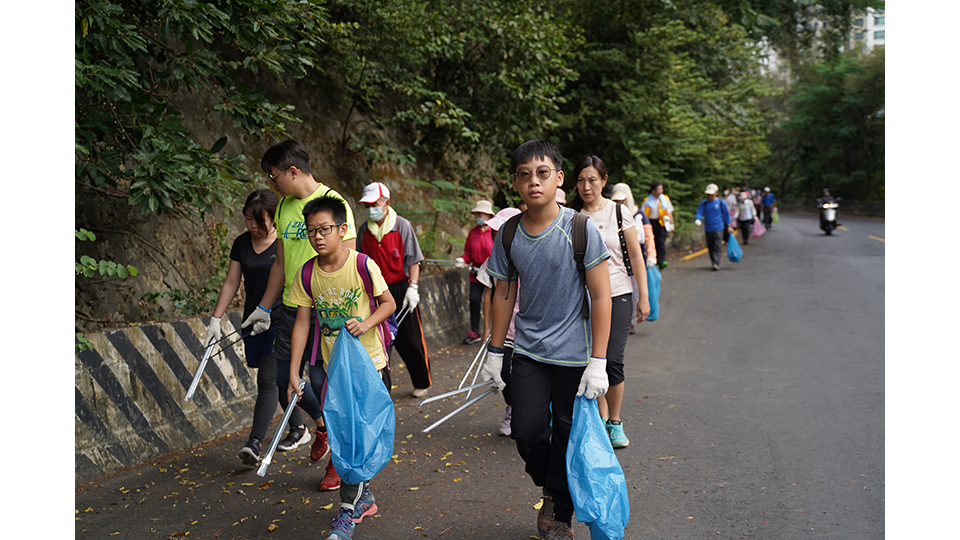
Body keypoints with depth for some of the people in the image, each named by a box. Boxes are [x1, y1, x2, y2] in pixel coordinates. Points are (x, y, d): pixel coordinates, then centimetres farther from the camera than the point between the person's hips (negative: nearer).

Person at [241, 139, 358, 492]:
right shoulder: (284, 207, 10)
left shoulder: (331, 202, -12)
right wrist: (263, 308, 19)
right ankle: (323, 425, 37)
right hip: (291, 306, 7)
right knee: (283, 375, 11)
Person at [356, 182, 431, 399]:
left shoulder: (402, 226, -6)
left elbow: (413, 260, -6)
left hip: (401, 289, -3)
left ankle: (422, 382, 22)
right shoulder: (364, 230, 5)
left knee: (411, 340, 4)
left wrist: (413, 287, -15)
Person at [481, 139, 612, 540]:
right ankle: (549, 488, 32)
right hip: (528, 351, 3)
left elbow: (601, 296, -11)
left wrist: (598, 362, -13)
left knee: (566, 435, 5)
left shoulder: (581, 229, -13)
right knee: (526, 431, 0)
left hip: (573, 354, -3)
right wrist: (494, 352, 11)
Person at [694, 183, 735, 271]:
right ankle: (713, 262, 25)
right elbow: (699, 212, -3)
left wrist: (729, 226, 9)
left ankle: (716, 263, -15)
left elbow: (726, 214, 7)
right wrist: (697, 219, -26)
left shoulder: (721, 203, 0)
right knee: (710, 247, 10)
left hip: (719, 228, -3)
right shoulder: (704, 203, 5)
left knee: (717, 247, -11)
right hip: (708, 229, 3)